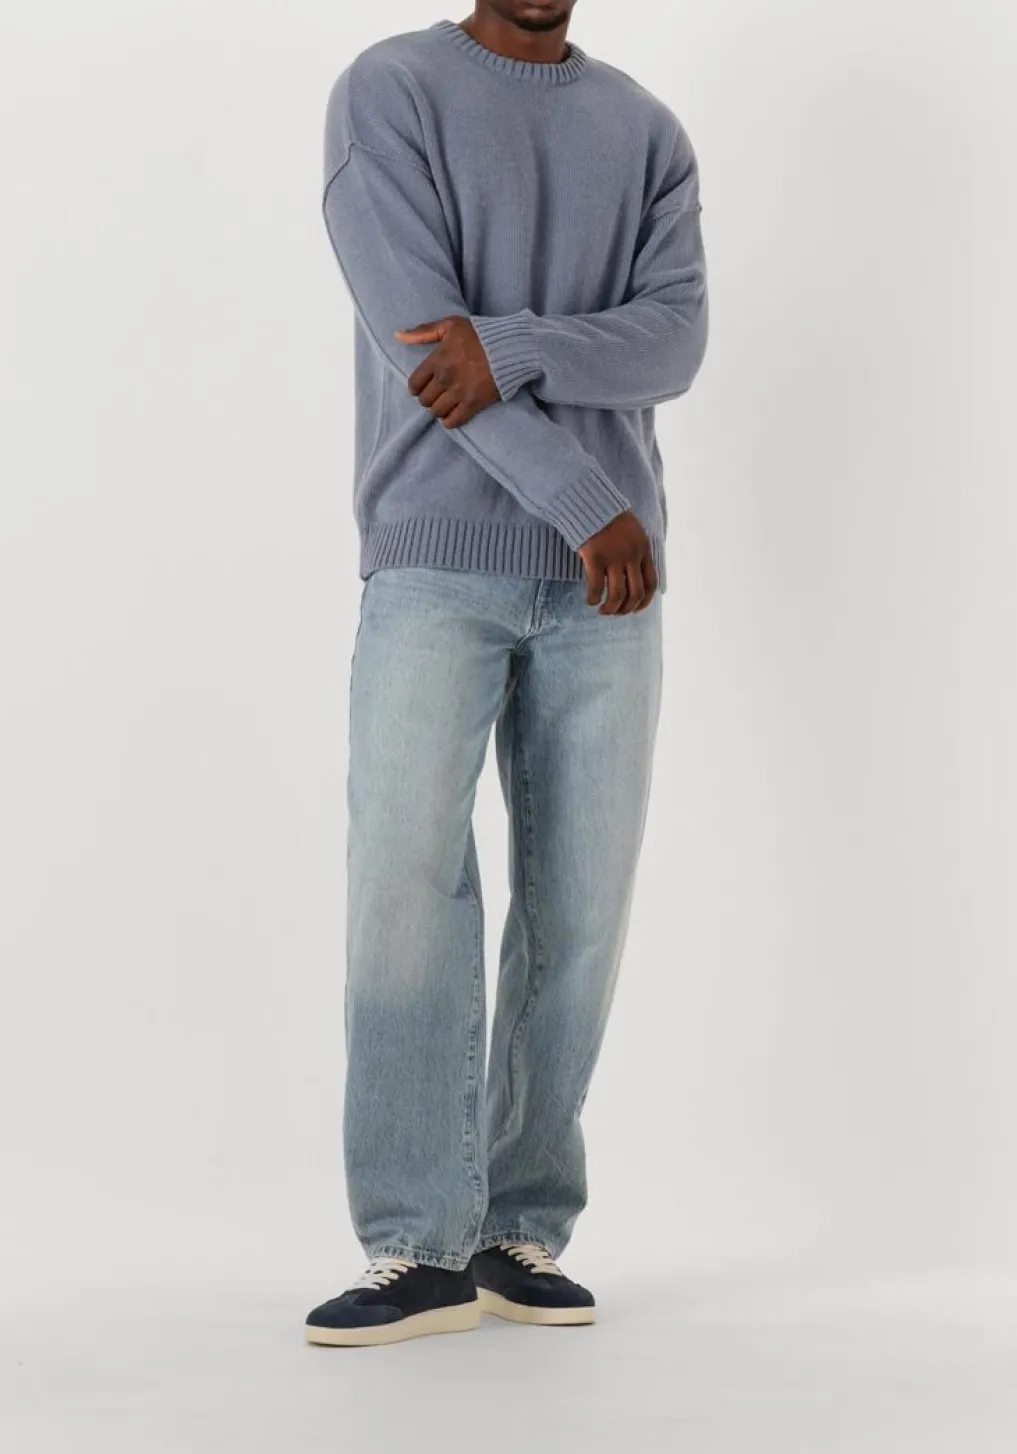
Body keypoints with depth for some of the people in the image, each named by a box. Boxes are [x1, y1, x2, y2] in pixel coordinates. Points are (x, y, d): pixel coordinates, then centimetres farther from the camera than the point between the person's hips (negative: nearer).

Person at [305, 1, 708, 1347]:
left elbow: (675, 343, -2)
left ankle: (522, 1232, 7)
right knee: (408, 883, -13)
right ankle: (419, 1245, -7)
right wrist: (592, 508, -13)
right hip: (435, 563, -3)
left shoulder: (649, 136, 13)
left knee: (580, 906, -1)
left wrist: (510, 347, -20)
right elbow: (416, 329, -10)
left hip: (605, 584, 3)